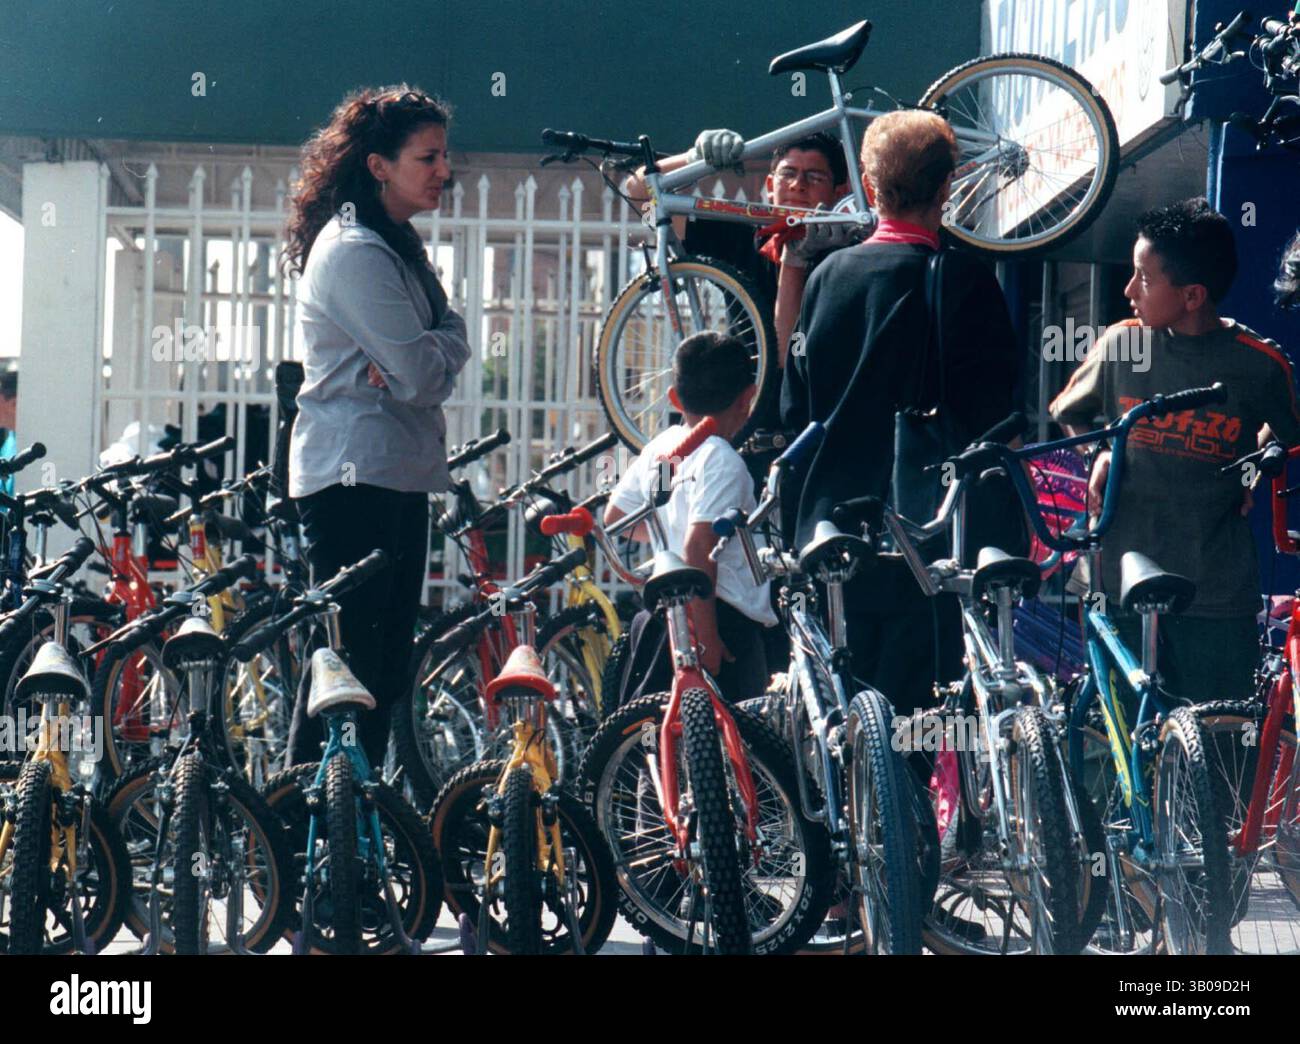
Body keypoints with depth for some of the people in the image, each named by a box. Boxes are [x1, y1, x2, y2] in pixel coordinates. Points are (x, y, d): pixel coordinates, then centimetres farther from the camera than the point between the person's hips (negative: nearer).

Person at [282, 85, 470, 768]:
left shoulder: (397, 245, 18)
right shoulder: (354, 251, -14)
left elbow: (445, 353, 12)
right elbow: (420, 372, -19)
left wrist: (413, 359, -9)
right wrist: (446, 342, 1)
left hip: (396, 474, 10)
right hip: (355, 474, -10)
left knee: (386, 666, 10)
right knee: (348, 665, -10)